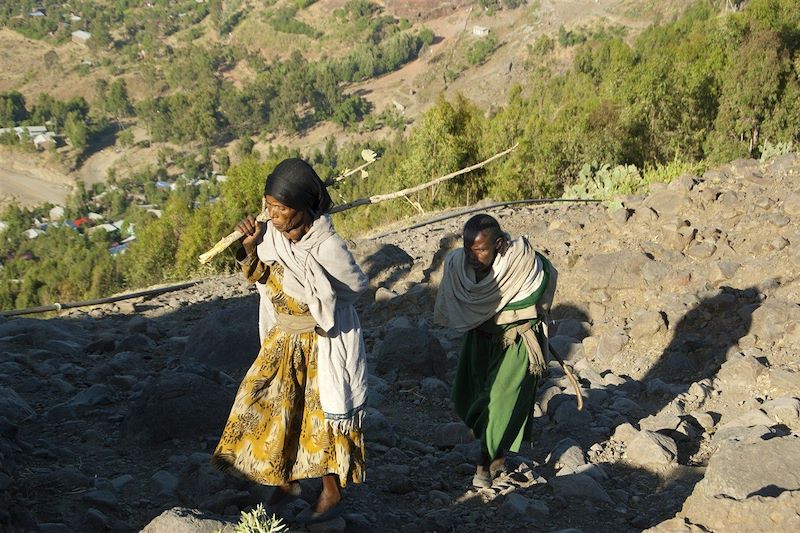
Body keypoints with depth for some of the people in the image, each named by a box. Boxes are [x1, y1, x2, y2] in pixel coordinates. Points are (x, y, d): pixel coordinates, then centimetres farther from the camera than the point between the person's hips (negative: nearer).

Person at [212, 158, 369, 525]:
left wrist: (304, 288, -15)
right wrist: (250, 248, -13)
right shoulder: (271, 233, -10)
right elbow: (258, 278, 5)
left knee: (323, 416, 8)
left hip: (322, 344, -6)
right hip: (282, 340, 6)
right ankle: (285, 482, 32)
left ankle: (332, 495, 27)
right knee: (265, 409, 10)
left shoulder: (328, 246, -26)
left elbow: (358, 286, -11)